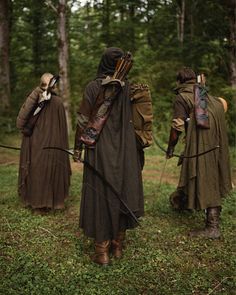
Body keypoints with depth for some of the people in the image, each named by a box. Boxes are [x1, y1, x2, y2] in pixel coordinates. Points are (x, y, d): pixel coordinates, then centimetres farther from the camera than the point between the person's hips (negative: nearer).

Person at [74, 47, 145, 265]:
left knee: (101, 193, 3)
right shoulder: (129, 87, 2)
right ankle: (118, 246, 22)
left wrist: (78, 147, 4)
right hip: (126, 150, 3)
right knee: (123, 191, 12)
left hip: (100, 150, -3)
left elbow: (84, 120, -5)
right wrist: (138, 147, 11)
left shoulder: (93, 87, -5)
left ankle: (102, 250, 8)